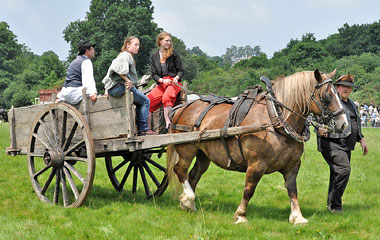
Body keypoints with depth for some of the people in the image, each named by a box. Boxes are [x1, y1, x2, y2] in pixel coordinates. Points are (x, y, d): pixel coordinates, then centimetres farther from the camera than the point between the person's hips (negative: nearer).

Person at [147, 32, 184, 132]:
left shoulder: (173, 54, 9)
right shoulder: (154, 57, 16)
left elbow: (180, 70, 8)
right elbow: (154, 74, 8)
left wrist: (177, 77, -14)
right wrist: (162, 80, -12)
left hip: (173, 82, -3)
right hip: (161, 84, 3)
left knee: (166, 97, -35)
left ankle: (168, 124, -39)